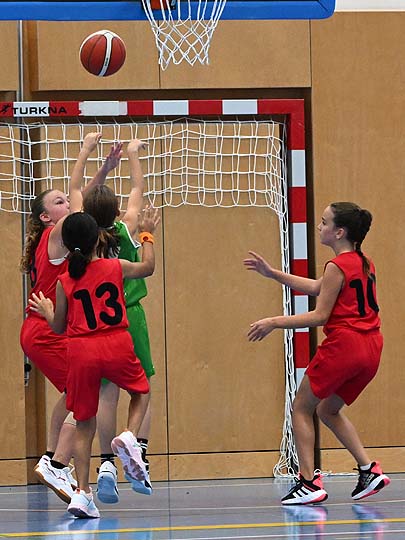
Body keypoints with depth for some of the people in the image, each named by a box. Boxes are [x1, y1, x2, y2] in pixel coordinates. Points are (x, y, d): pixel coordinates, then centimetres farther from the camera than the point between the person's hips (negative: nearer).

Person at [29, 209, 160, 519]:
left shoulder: (64, 282, 2)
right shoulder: (115, 267, 2)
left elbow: (59, 327, 10)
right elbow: (148, 267, 23)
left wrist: (46, 311, 31)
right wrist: (148, 235, 37)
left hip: (81, 351, 1)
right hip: (117, 345, -1)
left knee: (85, 423, 11)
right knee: (140, 392, 26)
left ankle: (82, 491, 2)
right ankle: (130, 437, -5)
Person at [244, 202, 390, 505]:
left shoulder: (337, 266, -11)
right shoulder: (364, 264, 16)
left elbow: (320, 315, -13)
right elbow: (317, 288, 22)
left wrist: (275, 323, -9)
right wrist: (272, 273, 25)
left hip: (343, 345, -8)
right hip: (370, 348, 8)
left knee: (302, 408, 6)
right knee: (329, 409, 24)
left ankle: (309, 483, -2)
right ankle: (370, 471, 12)